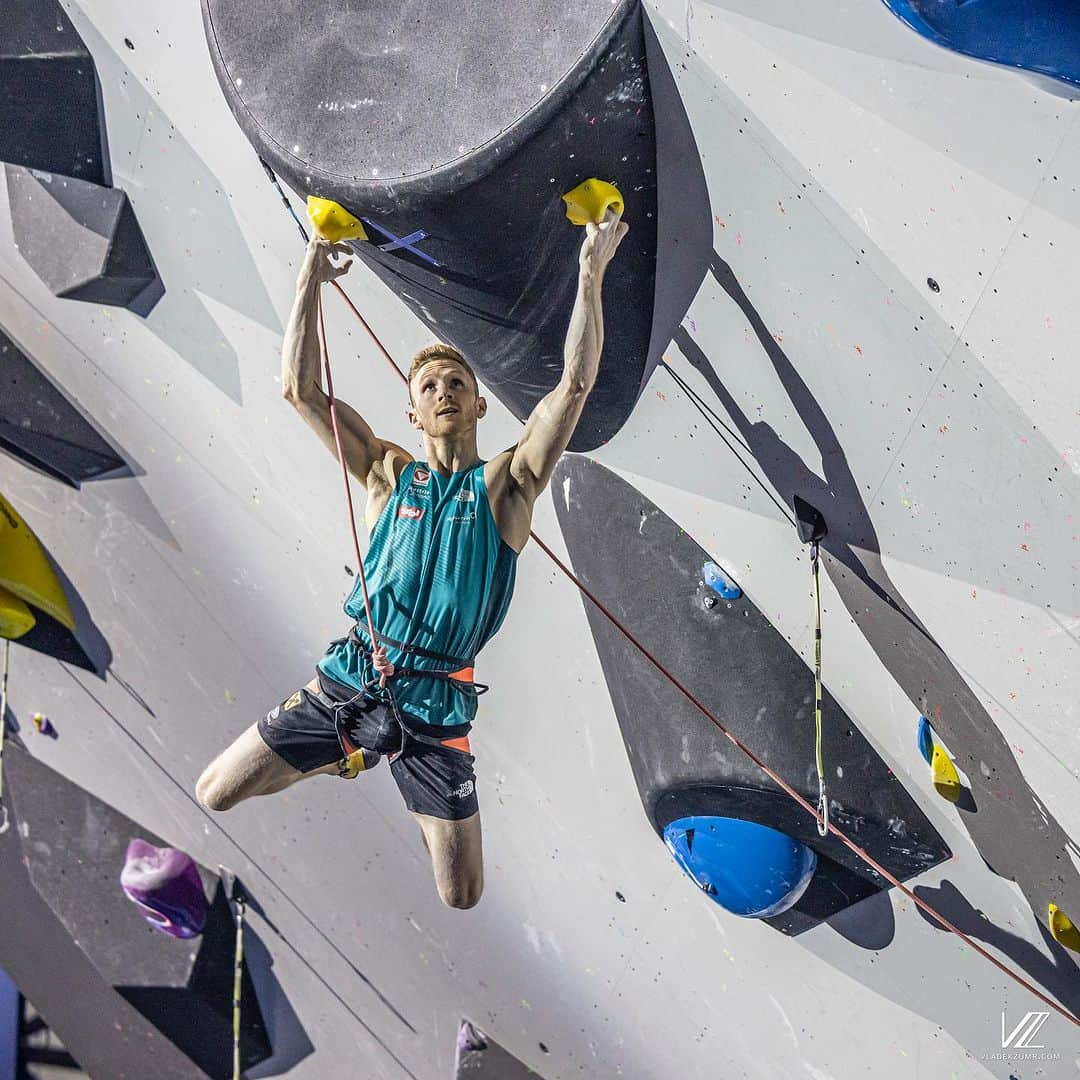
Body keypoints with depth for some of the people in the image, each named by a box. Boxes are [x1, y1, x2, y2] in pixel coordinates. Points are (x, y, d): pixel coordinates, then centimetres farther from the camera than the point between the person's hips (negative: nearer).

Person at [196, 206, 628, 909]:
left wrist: (592, 273, -12)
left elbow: (576, 383, -9)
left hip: (434, 708, -2)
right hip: (347, 680, 2)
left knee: (462, 897, 3)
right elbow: (302, 390, 1)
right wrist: (312, 278, 1)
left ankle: (422, 797, 36)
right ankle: (345, 759, 32)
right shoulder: (390, 476, 7)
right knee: (214, 796, 7)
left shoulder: (507, 483, 1)